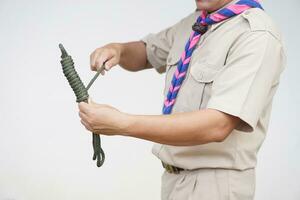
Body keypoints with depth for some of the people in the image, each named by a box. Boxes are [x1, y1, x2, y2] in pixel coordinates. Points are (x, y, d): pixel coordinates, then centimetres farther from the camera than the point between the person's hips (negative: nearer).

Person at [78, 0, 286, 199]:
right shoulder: (194, 23, 3)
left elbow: (217, 125, -29)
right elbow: (146, 53, 19)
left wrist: (122, 124, -32)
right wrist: (118, 49, -4)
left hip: (213, 183, -7)